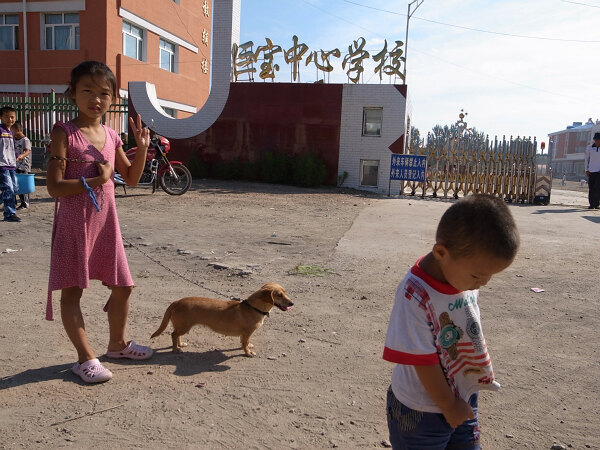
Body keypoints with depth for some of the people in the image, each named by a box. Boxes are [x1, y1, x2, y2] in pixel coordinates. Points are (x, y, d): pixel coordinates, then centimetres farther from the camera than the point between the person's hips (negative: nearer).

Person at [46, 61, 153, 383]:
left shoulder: (111, 136, 7)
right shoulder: (64, 133, -10)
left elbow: (131, 178, 14)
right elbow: (54, 187, -15)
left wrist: (142, 147, 1)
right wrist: (96, 181, -21)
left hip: (106, 222, 6)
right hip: (74, 222, -5)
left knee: (122, 287, 11)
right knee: (72, 290, 3)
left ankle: (117, 344, 32)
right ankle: (85, 358, 16)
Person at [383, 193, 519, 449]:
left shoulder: (466, 275, -8)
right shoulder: (416, 294, -29)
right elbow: (422, 360, -22)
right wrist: (448, 404, -11)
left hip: (464, 401, 6)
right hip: (421, 413, -6)